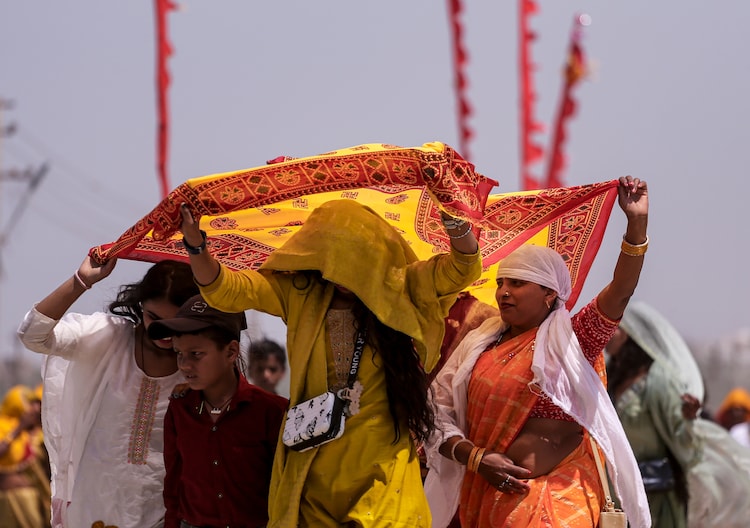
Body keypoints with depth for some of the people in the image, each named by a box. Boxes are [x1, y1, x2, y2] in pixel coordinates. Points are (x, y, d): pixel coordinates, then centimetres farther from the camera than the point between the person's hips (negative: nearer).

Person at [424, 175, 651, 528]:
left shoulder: (569, 339, 0)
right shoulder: (479, 346, 10)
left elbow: (620, 291, -13)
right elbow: (439, 416, 7)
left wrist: (637, 223, -25)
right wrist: (476, 457, -10)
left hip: (557, 498, -3)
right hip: (484, 496, 3)